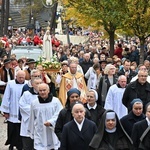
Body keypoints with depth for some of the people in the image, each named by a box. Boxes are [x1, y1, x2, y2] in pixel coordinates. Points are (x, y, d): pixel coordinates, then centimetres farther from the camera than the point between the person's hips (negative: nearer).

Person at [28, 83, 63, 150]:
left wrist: (51, 122, -22)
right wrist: (31, 132, 15)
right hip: (40, 134, 0)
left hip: (53, 134, 0)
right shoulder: (34, 103, 1)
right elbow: (32, 119, 10)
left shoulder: (56, 101, -4)